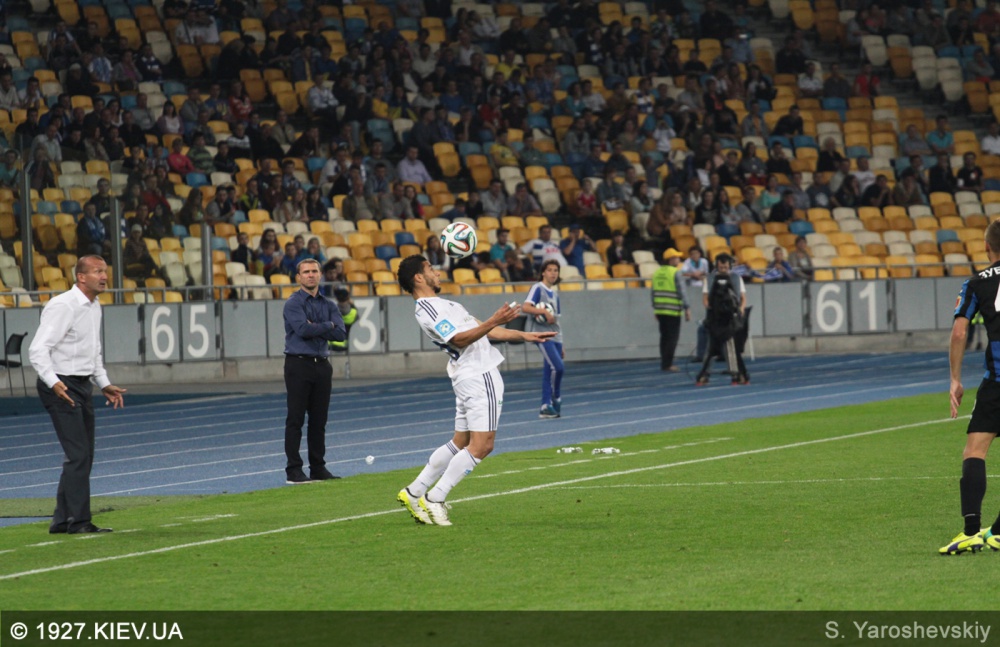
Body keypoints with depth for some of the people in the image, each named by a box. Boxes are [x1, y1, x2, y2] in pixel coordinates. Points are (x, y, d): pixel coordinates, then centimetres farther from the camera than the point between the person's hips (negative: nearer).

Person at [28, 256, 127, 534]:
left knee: (83, 457, 10)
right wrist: (53, 382, -34)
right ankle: (78, 520, -9)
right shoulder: (63, 306, -16)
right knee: (78, 455, -13)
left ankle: (62, 520, 16)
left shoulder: (94, 307, 14)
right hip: (60, 387, -10)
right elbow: (38, 349, -22)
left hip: (82, 386, 10)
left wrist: (104, 384, 20)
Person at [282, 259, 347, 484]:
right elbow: (302, 329, -19)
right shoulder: (293, 303, -4)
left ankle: (318, 468, 14)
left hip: (322, 365, 5)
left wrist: (315, 328, -10)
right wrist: (327, 326, -6)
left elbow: (341, 334, 0)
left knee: (319, 420, 8)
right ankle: (293, 470, -4)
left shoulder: (328, 305, 13)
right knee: (296, 419, -5)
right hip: (298, 365, -5)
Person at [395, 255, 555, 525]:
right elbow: (459, 339, -23)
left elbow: (482, 331, 25)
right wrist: (494, 322, -33)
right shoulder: (427, 309, -12)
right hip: (479, 378, -10)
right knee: (481, 445, -13)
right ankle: (434, 500, -10)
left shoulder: (442, 305, 21)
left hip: (474, 377, 10)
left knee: (460, 443, 12)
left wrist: (524, 336, 24)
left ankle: (414, 492, 16)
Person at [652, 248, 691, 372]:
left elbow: (654, 292, 14)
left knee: (664, 337, 13)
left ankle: (664, 363, 14)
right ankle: (668, 364, -6)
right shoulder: (676, 273, -10)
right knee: (673, 337, -3)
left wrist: (655, 308, 21)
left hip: (660, 311, 6)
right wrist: (687, 308, -10)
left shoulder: (657, 273, 10)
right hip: (673, 311, -6)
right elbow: (681, 292, -13)